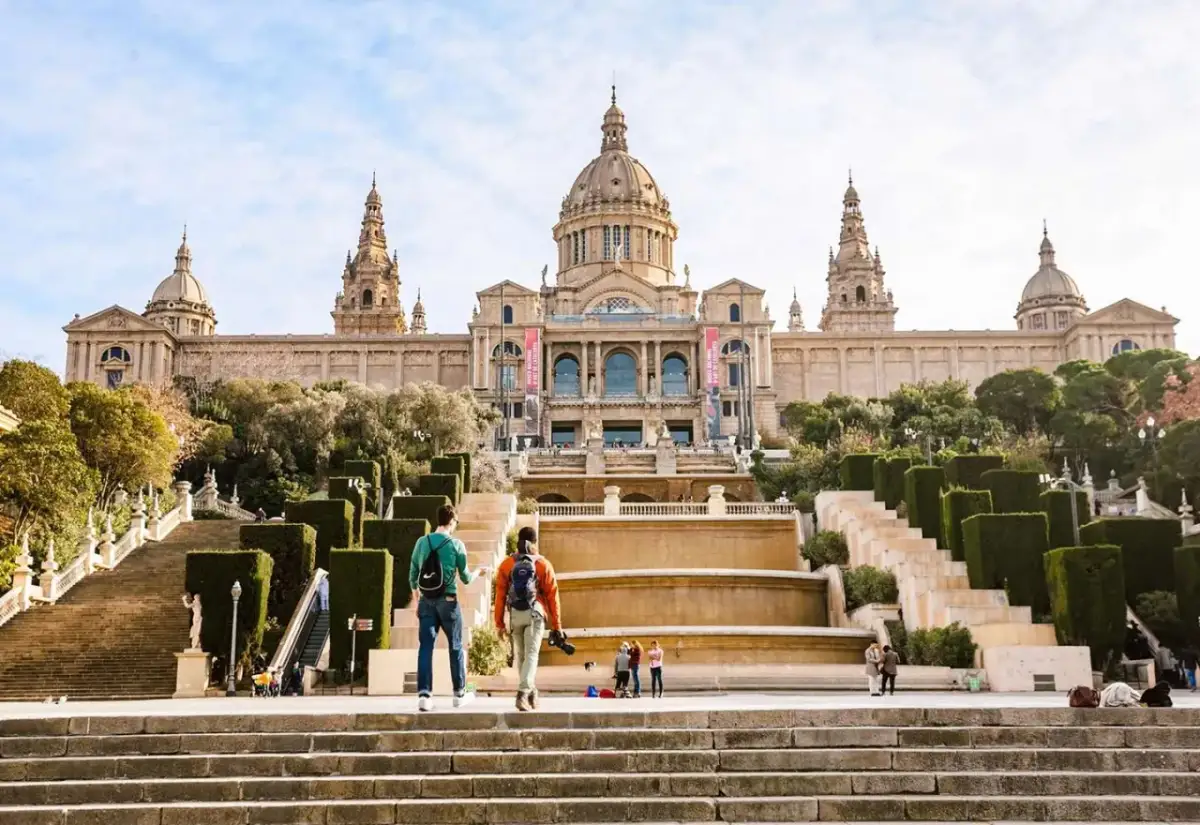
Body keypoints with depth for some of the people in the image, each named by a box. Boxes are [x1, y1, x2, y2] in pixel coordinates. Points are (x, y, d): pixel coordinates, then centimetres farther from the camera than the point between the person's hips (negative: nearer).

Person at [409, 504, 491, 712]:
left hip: (426, 601, 2)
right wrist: (479, 572, 21)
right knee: (456, 647, 11)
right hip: (448, 601, -2)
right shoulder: (456, 545, -6)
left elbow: (413, 576, 7)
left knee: (425, 647, 2)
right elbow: (465, 578, 0)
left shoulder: (422, 542, 2)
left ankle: (424, 694, -8)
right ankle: (459, 693, 20)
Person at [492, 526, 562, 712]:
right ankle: (523, 694, -21)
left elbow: (499, 595, 1)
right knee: (531, 654, -4)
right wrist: (557, 625, 5)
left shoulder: (507, 564, 4)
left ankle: (531, 694, 25)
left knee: (521, 655, 17)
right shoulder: (543, 564, 1)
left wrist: (499, 623, 6)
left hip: (515, 615, 2)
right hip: (535, 614, -2)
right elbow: (552, 595, 0)